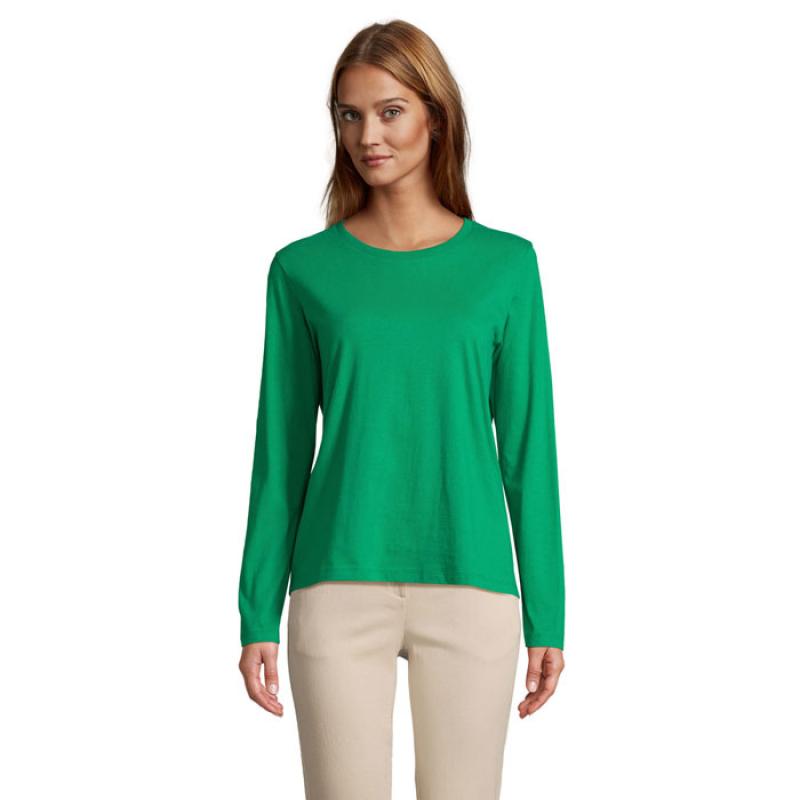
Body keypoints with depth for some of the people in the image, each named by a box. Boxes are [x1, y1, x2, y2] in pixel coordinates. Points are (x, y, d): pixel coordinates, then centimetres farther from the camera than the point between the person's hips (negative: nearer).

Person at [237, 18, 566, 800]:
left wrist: (547, 617, 3)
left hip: (470, 589, 0)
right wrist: (258, 617, 2)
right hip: (340, 589, 0)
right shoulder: (303, 269, 4)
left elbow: (528, 447, 4)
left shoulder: (506, 264, 3)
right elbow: (282, 451, 5)